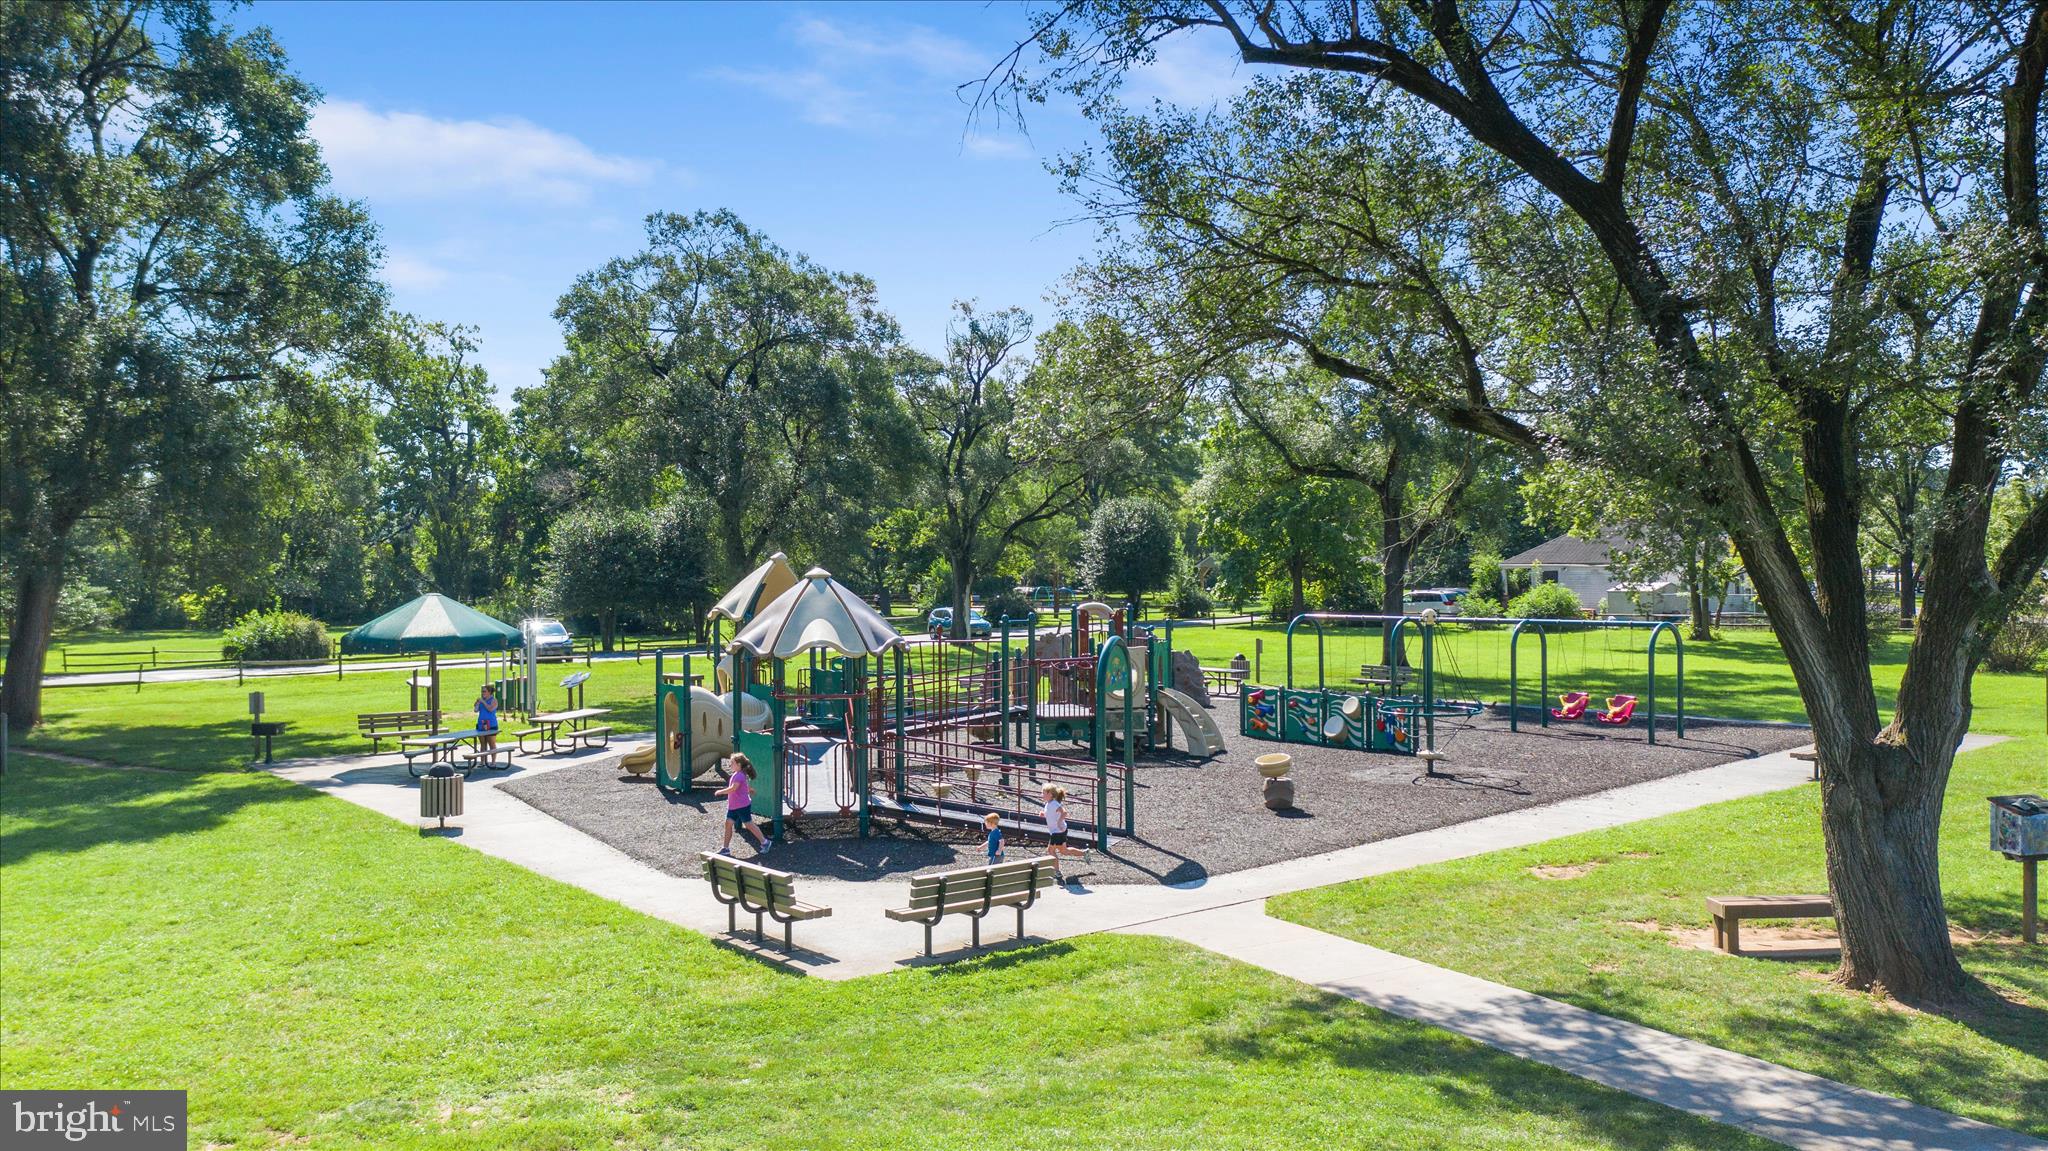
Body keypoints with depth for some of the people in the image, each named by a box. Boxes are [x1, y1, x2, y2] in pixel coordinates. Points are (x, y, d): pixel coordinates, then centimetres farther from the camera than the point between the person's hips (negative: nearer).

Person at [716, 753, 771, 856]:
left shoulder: (739, 776, -20)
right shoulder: (735, 775, 12)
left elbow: (733, 788, -31)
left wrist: (720, 791, -22)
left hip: (743, 806, -10)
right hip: (733, 806, 10)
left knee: (749, 825, -1)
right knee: (728, 823, 5)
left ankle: (764, 842, 12)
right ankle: (725, 848, 10)